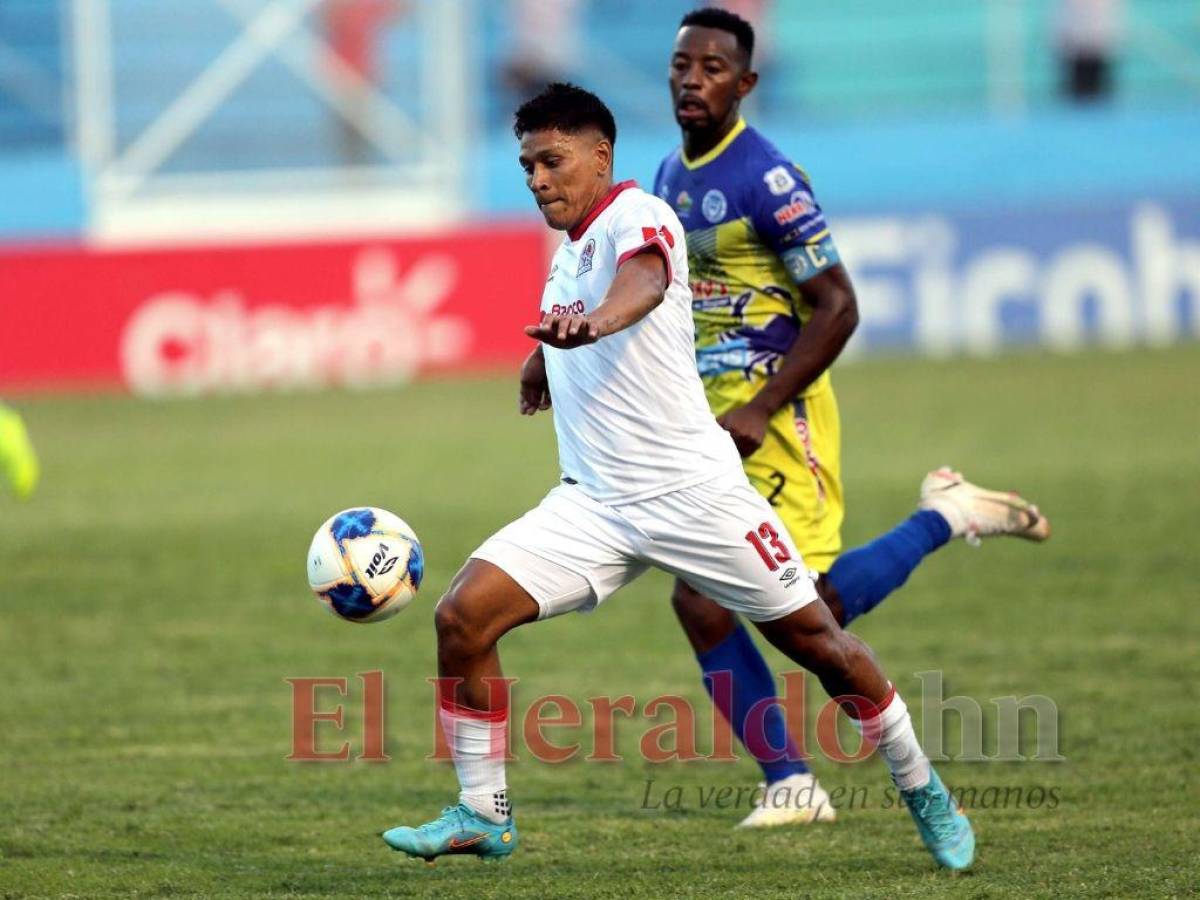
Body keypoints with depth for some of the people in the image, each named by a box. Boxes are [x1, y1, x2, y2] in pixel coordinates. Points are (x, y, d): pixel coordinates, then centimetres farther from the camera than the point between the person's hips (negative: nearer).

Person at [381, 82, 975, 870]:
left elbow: (645, 282, -39)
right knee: (462, 615, -12)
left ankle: (926, 796, 25)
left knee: (816, 641, 3)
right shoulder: (570, 252, 13)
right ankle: (483, 814, -2)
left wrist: (593, 322, -59)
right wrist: (545, 358, 24)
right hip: (593, 504, 7)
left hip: (695, 491, -7)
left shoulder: (637, 219, -12)